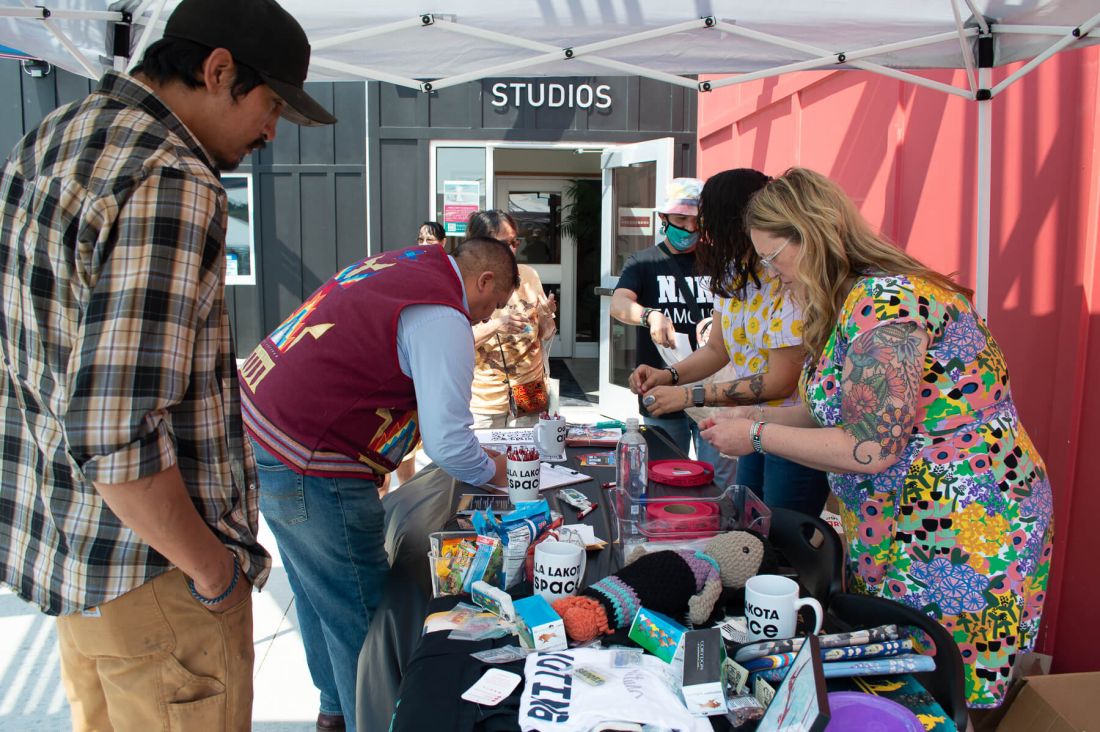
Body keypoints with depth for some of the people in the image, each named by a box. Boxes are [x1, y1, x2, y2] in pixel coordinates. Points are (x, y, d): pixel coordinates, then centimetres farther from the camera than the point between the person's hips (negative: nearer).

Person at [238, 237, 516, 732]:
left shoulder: (399, 263, 11)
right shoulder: (443, 319, -17)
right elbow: (447, 444, -22)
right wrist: (491, 471, 1)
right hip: (307, 469, -11)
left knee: (318, 593, 26)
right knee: (361, 614, 5)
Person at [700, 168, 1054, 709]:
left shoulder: (884, 300, -21)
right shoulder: (862, 297, 10)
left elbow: (869, 450, -23)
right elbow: (854, 414, 15)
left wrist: (757, 435, -13)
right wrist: (759, 417, 8)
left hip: (958, 536, -9)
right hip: (899, 535, 9)